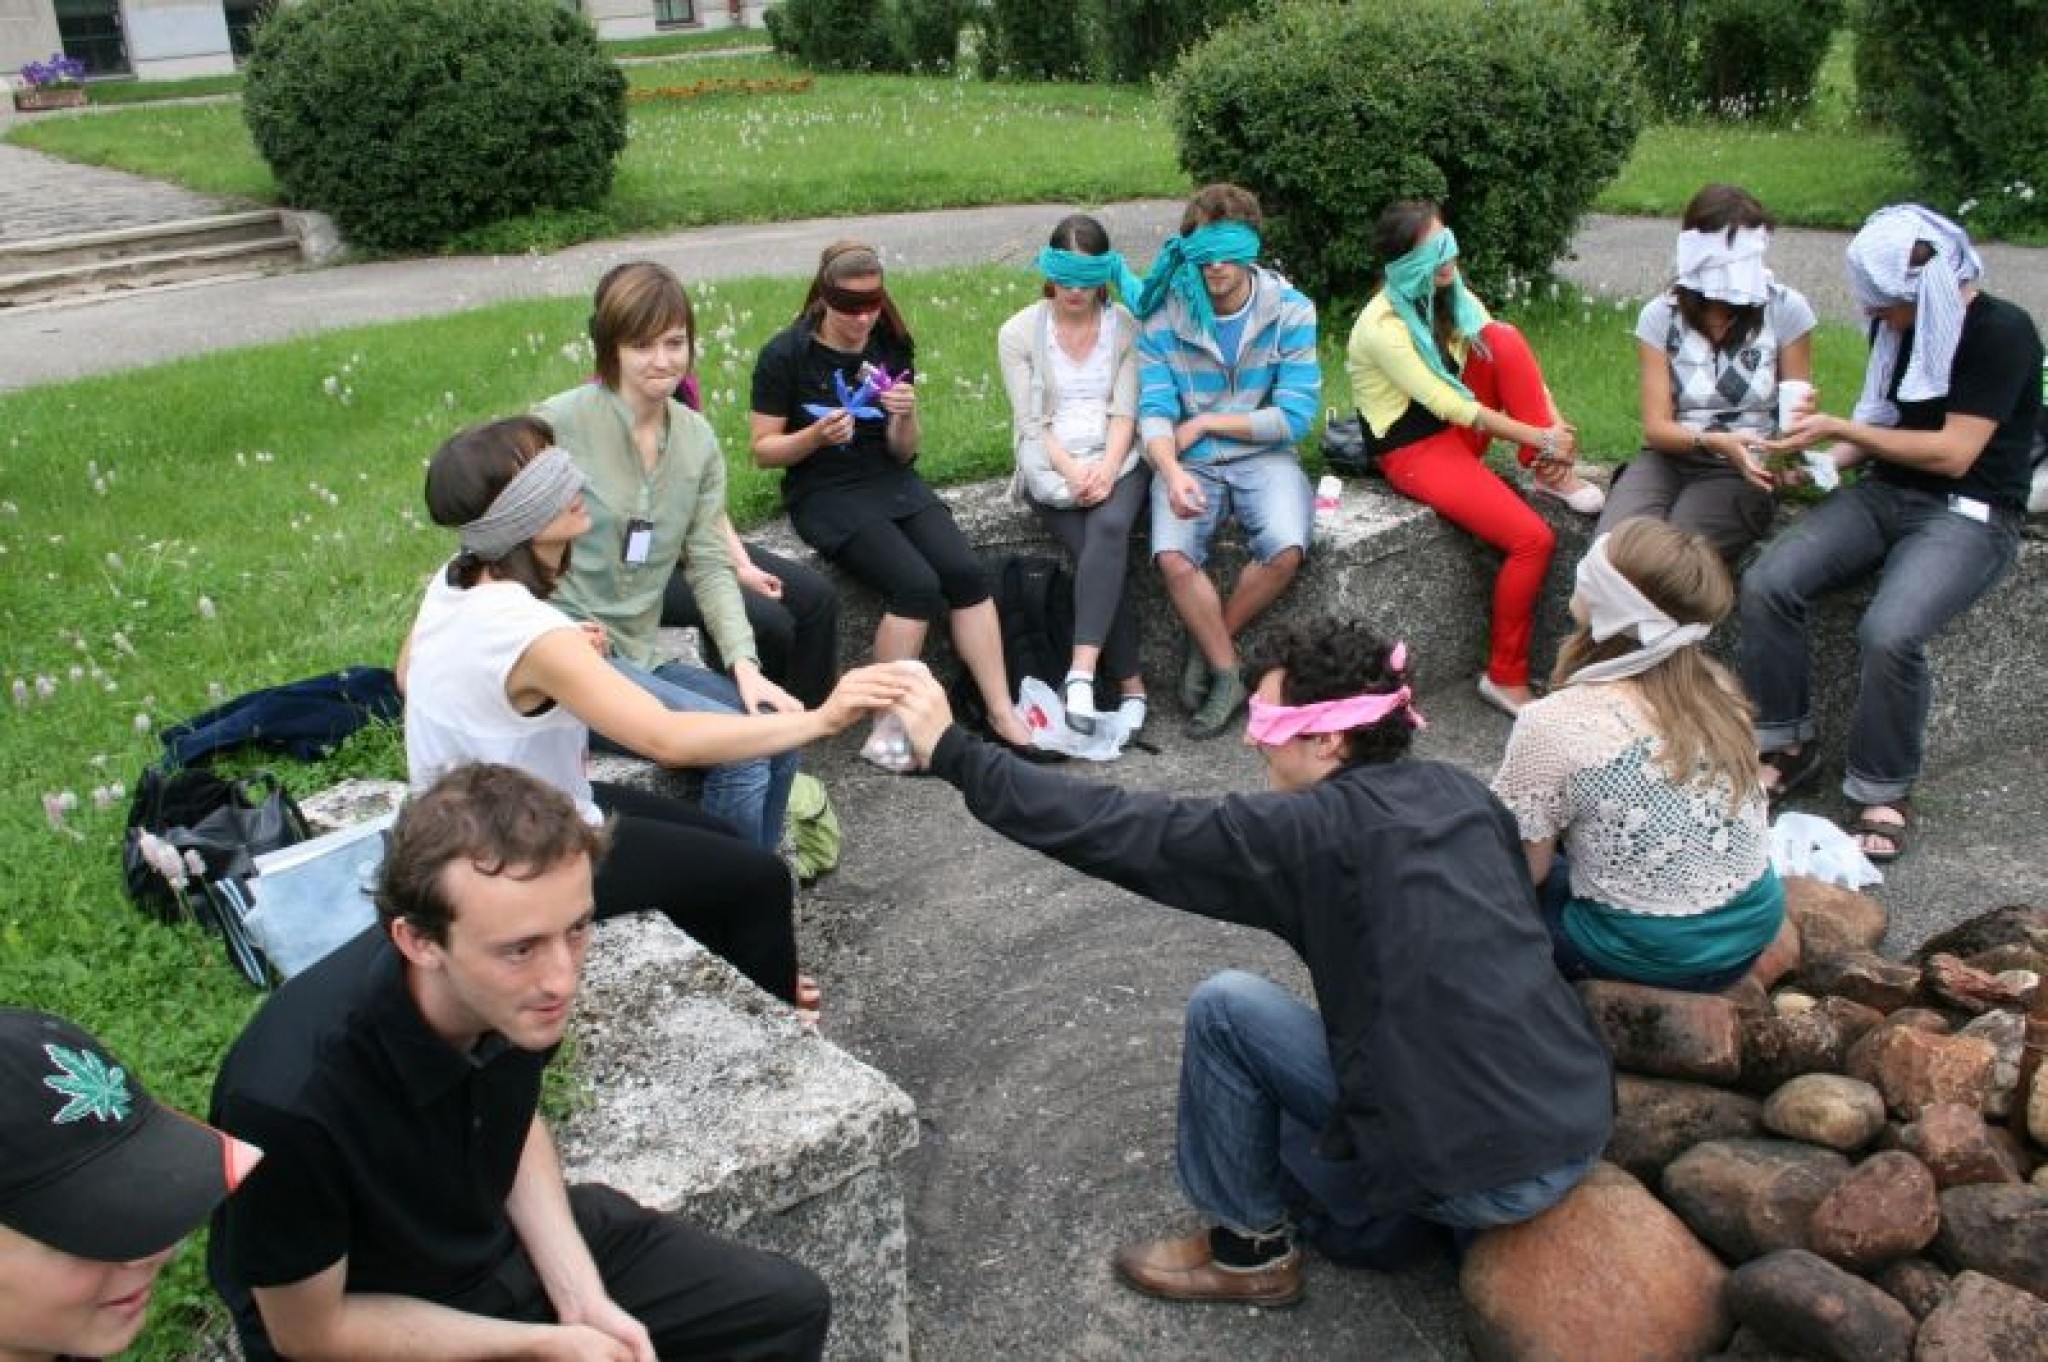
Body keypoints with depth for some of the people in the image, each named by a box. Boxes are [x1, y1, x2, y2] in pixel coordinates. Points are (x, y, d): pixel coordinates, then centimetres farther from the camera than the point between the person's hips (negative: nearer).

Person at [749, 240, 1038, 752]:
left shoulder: (892, 345, 4)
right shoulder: (786, 354, -8)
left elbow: (902, 453, 6)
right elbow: (763, 450, -4)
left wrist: (905, 417, -16)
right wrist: (817, 435, -22)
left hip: (891, 482, 5)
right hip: (823, 494, -4)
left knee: (967, 572, -19)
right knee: (916, 584, -27)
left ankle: (1003, 715, -13)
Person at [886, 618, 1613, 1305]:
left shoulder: (1317, 831, -14)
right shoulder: (1461, 794, 6)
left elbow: (1127, 833, -14)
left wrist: (953, 754, -9)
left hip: (1488, 1178, -8)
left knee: (1225, 1007, 0)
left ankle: (1250, 1248, 13)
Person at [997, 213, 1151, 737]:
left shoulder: (1126, 327, 7)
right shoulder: (1018, 333, 4)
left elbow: (1124, 413, 0)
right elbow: (1031, 422, -2)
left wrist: (1106, 470, -18)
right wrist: (1073, 472, -18)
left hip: (1116, 460, 1)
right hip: (1050, 468, 0)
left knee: (1109, 530, -33)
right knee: (1102, 552, -27)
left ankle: (1081, 672, -42)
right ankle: (1130, 683, -20)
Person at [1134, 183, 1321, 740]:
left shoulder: (1290, 311, -4)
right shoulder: (1163, 317, -4)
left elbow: (1294, 416, -8)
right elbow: (1154, 414, -10)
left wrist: (1203, 424, -8)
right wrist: (1171, 472, -31)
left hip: (1263, 457, 0)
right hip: (1189, 462, 0)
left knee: (1286, 550, -30)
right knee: (1173, 557, -30)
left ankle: (1208, 644, -3)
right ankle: (1229, 674, -8)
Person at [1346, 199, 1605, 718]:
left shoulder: (1451, 296, 2)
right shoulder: (1382, 325, -21)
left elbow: (1514, 363, -1)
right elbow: (1449, 405, -23)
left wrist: (1555, 423, -18)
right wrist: (1539, 438, -23)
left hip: (1458, 428, 7)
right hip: (1412, 452, -7)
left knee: (1504, 338, -19)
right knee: (1534, 539, -22)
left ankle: (1548, 474, -12)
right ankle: (1505, 677, -8)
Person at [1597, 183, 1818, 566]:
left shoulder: (1786, 309, -3)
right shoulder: (1660, 315, 0)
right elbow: (1656, 426, -4)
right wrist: (1714, 441, -25)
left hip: (1742, 473, -1)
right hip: (1669, 458, 1)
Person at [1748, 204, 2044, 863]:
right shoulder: (1899, 325, 7)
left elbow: (1953, 454, -18)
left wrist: (1841, 429, -16)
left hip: (1969, 514, -6)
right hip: (1886, 492, 6)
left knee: (1890, 631, -33)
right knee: (1767, 584, -19)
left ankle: (1884, 791, -11)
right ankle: (1788, 743, -3)